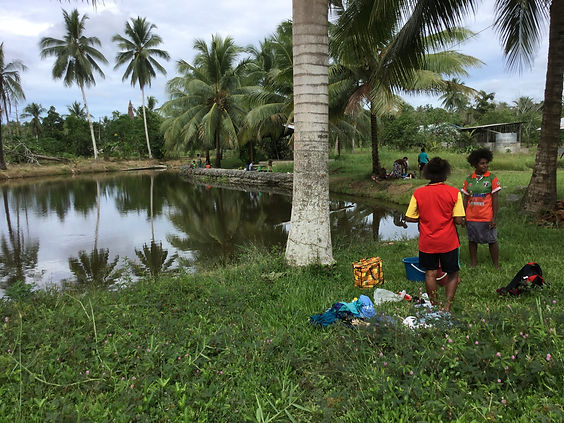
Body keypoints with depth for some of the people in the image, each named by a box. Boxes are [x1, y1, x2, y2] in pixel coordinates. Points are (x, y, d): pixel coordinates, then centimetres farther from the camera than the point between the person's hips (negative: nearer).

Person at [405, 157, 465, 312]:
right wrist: (455, 220, 9)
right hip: (448, 241, -1)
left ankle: (433, 306, 24)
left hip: (427, 242, 1)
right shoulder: (454, 192, -11)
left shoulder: (418, 193, -8)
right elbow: (458, 220, -13)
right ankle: (447, 307, 10)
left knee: (430, 273, 15)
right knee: (452, 274, 15)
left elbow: (409, 217, -5)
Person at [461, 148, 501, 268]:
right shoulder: (469, 179, 4)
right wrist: (463, 216, 6)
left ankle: (496, 265, 17)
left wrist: (494, 217, -9)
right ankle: (473, 265, 24)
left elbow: (495, 199, -5)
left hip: (487, 217, -3)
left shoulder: (492, 178, -4)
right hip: (471, 217, 3)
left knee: (492, 241, 4)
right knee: (472, 240, 11)